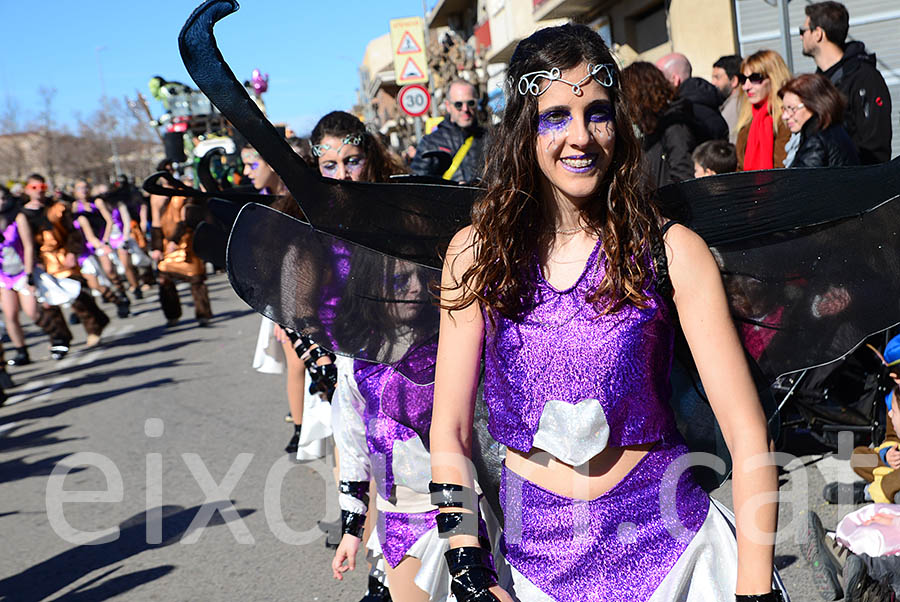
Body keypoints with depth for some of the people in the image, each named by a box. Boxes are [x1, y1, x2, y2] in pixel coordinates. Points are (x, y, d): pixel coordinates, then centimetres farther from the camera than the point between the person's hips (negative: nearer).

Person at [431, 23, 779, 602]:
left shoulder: (671, 250, -9)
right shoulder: (476, 253, -4)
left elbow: (747, 431, -11)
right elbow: (450, 430, -2)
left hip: (662, 539, -1)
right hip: (535, 554, 2)